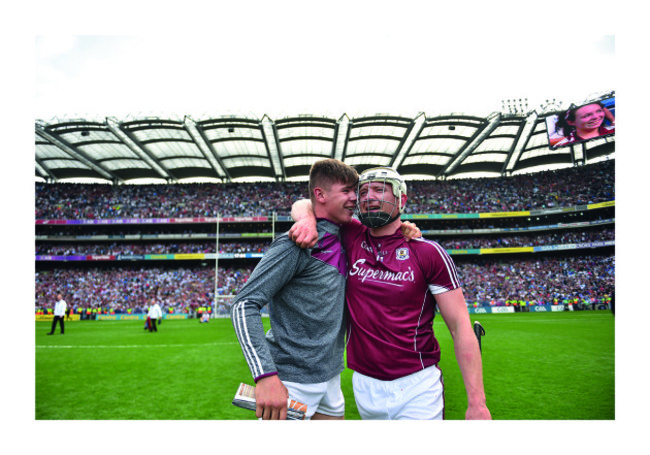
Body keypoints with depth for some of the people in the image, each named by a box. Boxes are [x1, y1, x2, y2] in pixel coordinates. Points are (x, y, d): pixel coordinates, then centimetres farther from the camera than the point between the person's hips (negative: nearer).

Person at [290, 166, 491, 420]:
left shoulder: (427, 253, -8)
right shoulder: (352, 238, 0)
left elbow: (460, 327, -9)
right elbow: (302, 206, 8)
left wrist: (477, 402, -14)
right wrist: (308, 219, -18)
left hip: (416, 388, -3)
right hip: (365, 386, 3)